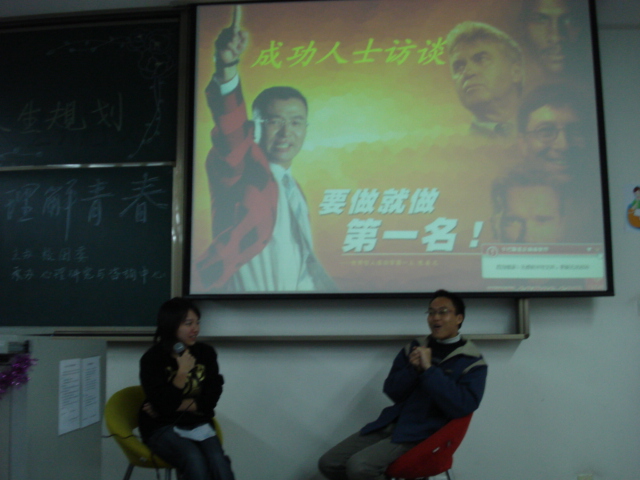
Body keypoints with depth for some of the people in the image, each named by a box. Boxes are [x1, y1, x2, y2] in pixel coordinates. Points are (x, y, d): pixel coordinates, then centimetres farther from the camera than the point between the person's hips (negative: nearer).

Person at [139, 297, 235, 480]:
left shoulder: (206, 353, 3)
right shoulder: (152, 359, -7)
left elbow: (209, 401, -1)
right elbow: (163, 405, -15)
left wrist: (174, 406, -10)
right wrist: (183, 372, -15)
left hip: (198, 425, 3)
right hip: (163, 428, -3)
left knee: (218, 462, -27)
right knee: (195, 460, -31)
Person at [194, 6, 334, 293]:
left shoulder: (291, 186, 17)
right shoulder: (243, 167, -5)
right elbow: (229, 127, -27)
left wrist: (323, 284, 13)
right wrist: (227, 68, -42)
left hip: (299, 288, 7)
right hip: (245, 289, -7)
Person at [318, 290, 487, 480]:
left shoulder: (472, 362, -3)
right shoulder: (415, 347, 11)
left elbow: (462, 406, -18)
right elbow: (392, 391, 8)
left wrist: (428, 369, -19)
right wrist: (412, 369, -11)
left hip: (423, 433, -6)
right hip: (392, 423, 6)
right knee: (328, 463, -2)